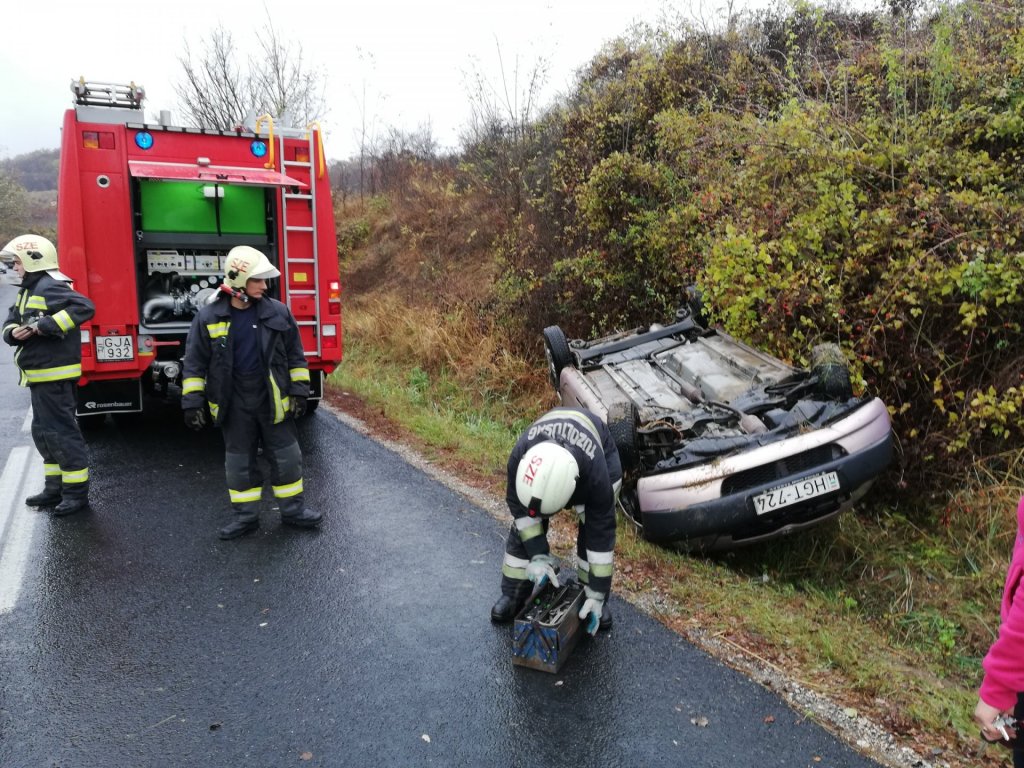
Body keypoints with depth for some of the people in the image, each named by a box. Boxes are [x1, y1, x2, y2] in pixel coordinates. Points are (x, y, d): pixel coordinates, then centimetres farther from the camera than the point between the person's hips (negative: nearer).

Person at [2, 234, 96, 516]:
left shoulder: (49, 287, -15)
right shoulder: (29, 290, 18)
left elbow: (84, 307, -29)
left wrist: (44, 326, -29)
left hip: (55, 375, -11)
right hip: (41, 376, 11)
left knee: (61, 431, -6)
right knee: (43, 432, 16)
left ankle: (77, 493, 2)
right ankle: (55, 488, 26)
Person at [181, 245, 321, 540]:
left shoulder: (277, 312, -5)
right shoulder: (208, 317, -6)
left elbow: (295, 355, 2)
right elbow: (195, 363, 0)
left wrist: (299, 391, -1)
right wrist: (192, 402, -3)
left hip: (273, 400, 0)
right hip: (234, 404, 0)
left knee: (285, 456, 7)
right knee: (239, 461, 10)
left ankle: (293, 510, 22)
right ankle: (245, 516, 24)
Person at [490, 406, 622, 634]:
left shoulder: (596, 472, -45)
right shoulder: (519, 458, -41)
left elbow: (602, 532, -33)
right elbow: (518, 506, -22)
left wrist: (597, 593, -26)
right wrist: (538, 555, -26)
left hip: (601, 452, -2)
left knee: (596, 529, -14)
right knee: (524, 525, -5)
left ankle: (594, 601, 6)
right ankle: (513, 596, 10)